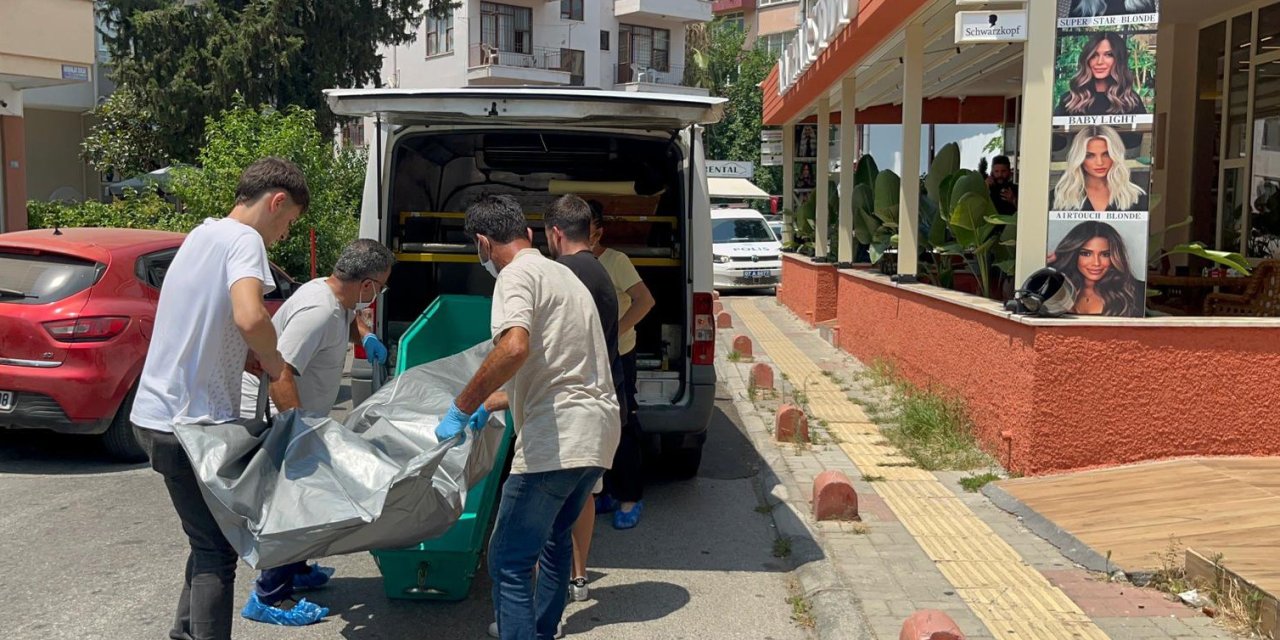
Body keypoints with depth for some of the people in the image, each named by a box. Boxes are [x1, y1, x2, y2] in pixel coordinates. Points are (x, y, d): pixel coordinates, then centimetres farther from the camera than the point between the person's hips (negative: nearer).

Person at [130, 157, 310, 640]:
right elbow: (250, 318, -34)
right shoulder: (244, 240, -15)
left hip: (160, 414, 9)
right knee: (217, 550, -1)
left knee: (210, 541, 20)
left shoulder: (204, 234, 14)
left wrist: (261, 365, 11)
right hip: (191, 423, -9)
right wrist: (275, 364, -15)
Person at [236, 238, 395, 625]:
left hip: (295, 413, 10)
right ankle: (268, 598, 2)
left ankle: (294, 570, 35)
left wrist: (365, 336, 9)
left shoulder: (334, 296, 2)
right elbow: (278, 375, -33)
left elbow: (348, 319, 29)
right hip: (272, 415, -10)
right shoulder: (318, 312, -29)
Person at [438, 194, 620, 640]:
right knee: (555, 536, 28)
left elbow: (514, 348, -28)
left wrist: (462, 408, -19)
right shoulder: (561, 274, 22)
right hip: (598, 435, 10)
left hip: (556, 440, -10)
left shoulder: (516, 275, -7)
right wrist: (490, 405, 35)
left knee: (509, 562, -6)